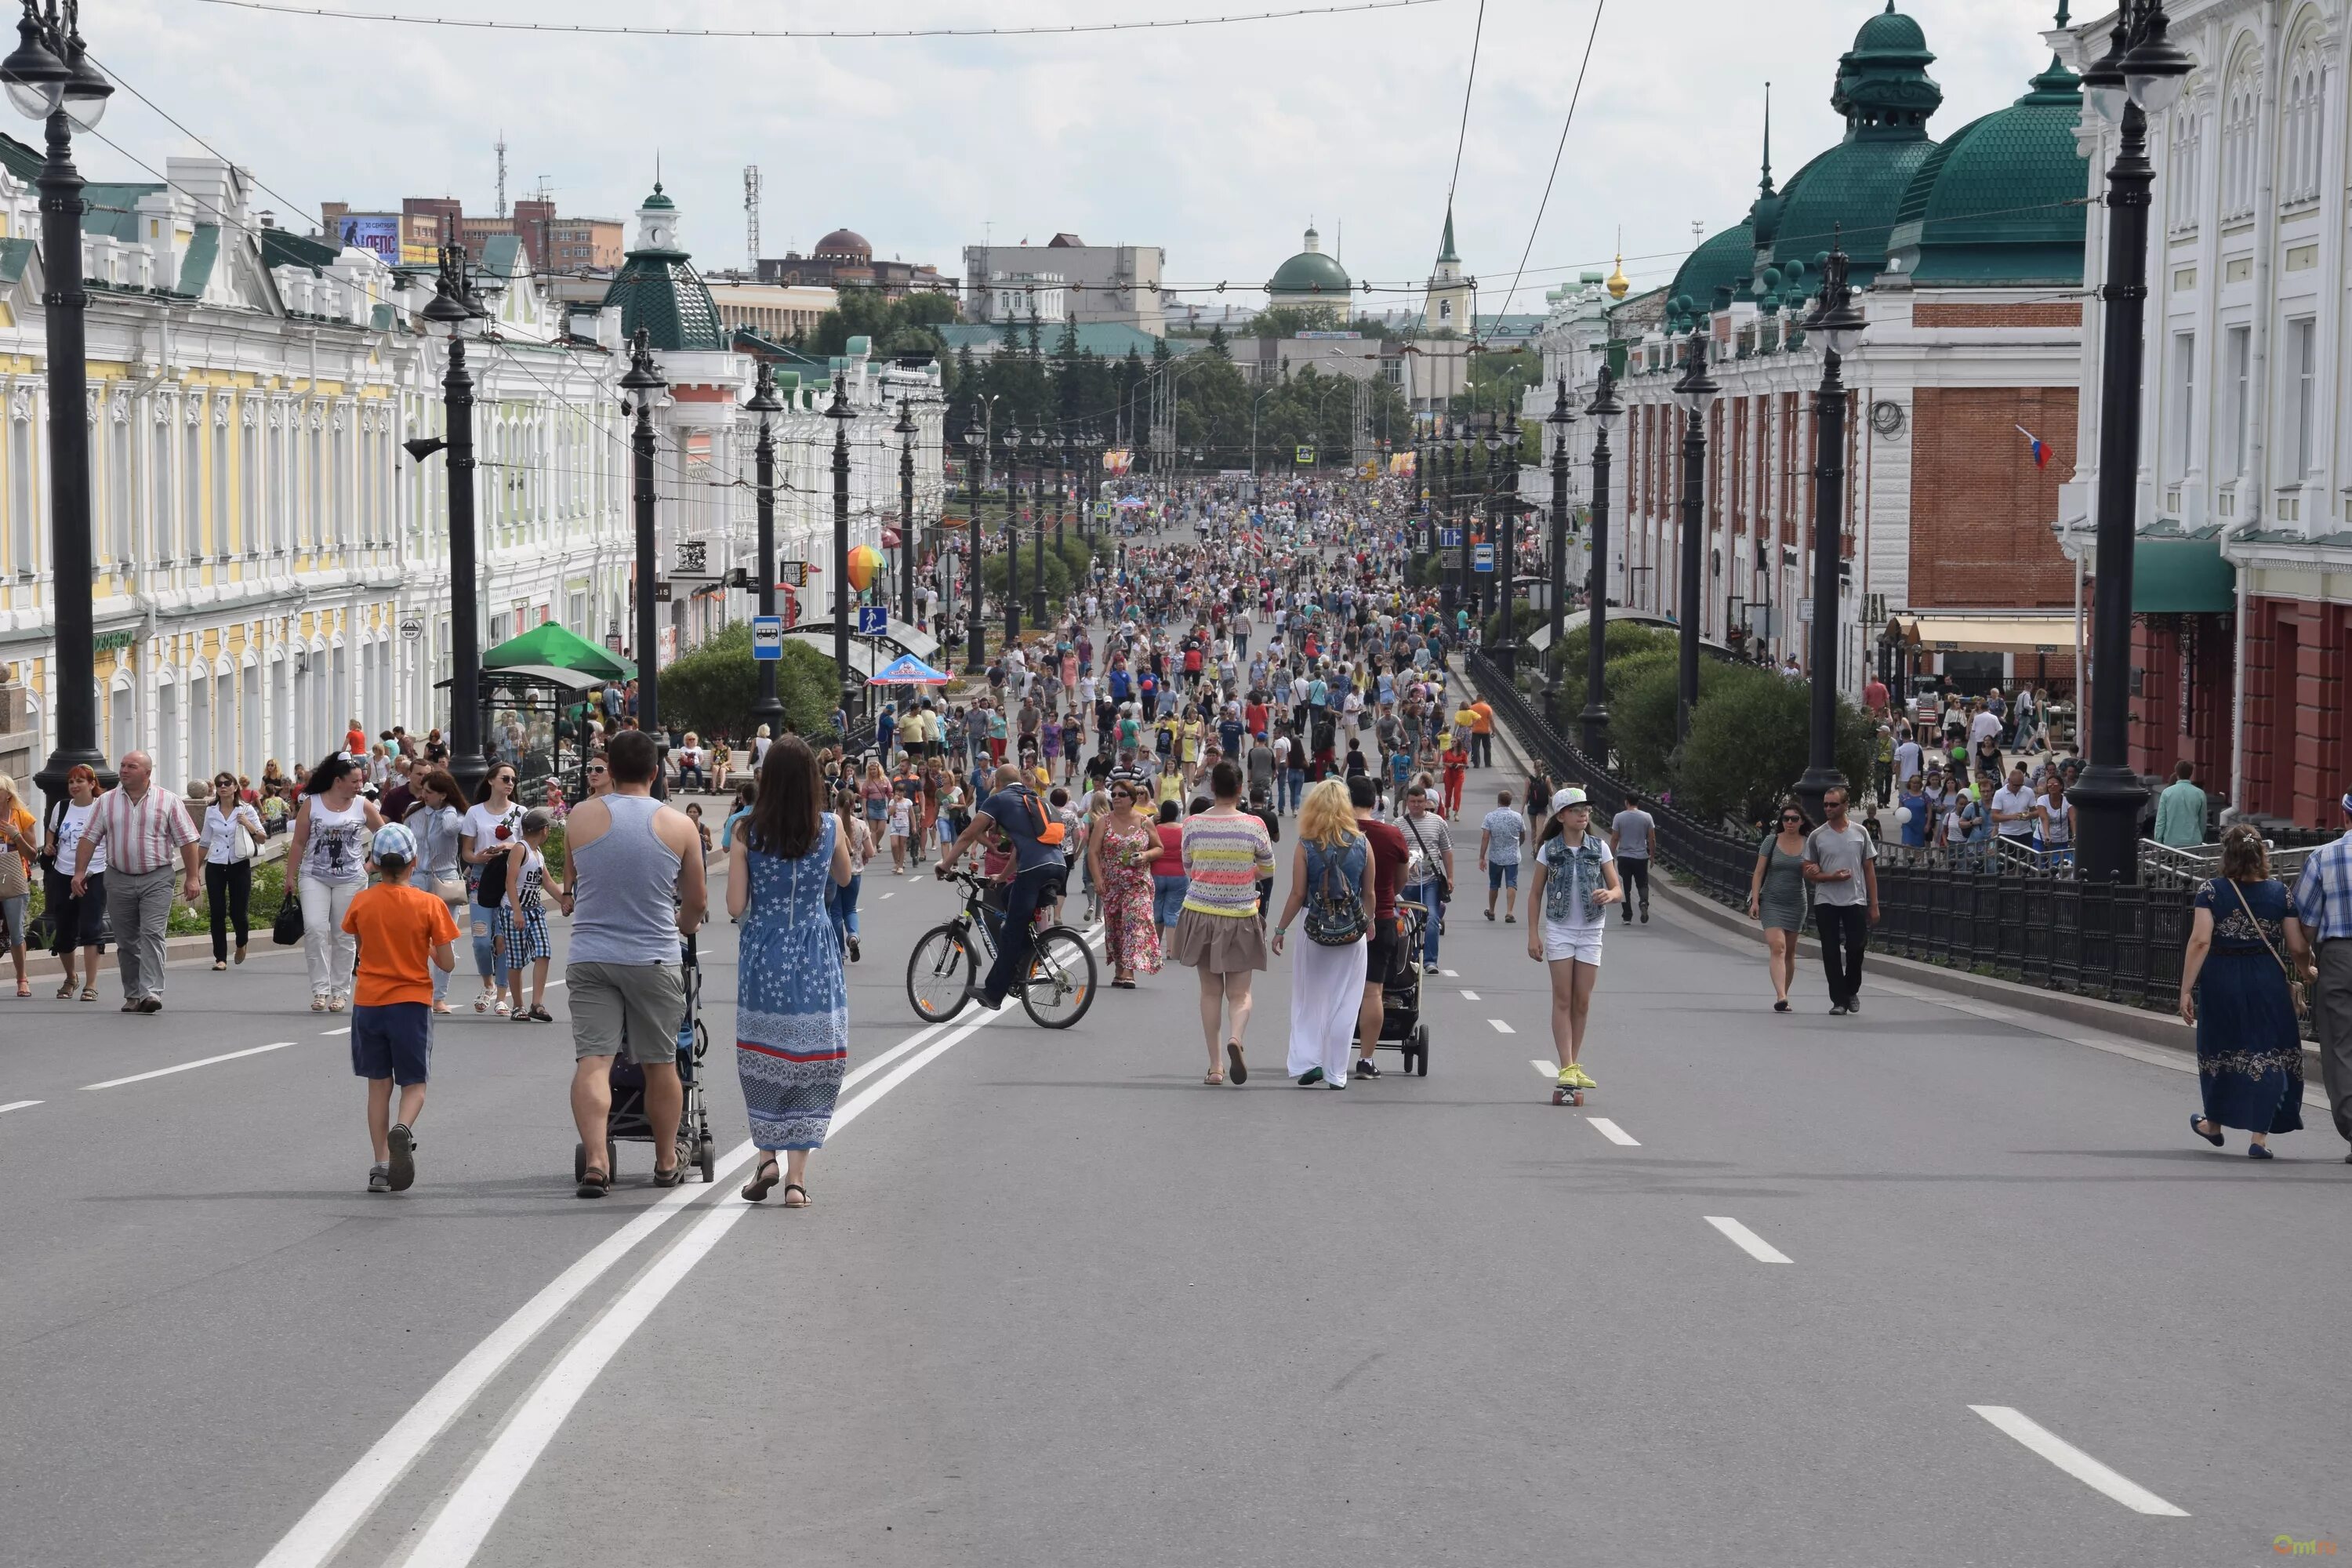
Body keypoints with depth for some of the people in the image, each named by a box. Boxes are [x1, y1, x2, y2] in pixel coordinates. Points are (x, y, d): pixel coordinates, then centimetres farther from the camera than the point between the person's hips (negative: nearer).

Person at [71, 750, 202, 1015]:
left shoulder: (168, 802, 0)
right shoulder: (106, 802, 8)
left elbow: (188, 841, 0)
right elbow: (89, 838, 8)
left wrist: (192, 878, -6)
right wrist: (79, 872, 0)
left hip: (156, 880, -3)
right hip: (119, 880, 3)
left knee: (152, 934, -15)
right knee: (126, 941, 7)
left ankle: (152, 992, -21)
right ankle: (133, 995, 15)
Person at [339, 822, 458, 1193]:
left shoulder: (361, 902, -3)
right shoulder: (430, 904, -9)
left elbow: (361, 949, 11)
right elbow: (446, 964, -7)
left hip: (368, 1002, 2)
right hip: (411, 1002, -2)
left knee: (379, 1085, 12)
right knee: (413, 1084, 8)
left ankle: (381, 1164, 6)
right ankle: (403, 1129, -23)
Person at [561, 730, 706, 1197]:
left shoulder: (581, 818, 0)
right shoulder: (678, 826, -1)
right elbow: (696, 902, 11)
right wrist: (683, 925, 34)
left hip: (589, 957, 0)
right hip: (653, 959, 0)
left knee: (592, 1061, -4)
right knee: (660, 1063, 12)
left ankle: (595, 1161, -18)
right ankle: (667, 1161, 26)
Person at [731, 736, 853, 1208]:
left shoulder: (748, 832, -7)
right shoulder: (829, 827, -5)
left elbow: (736, 906, -7)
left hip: (762, 954, 0)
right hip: (815, 954, 0)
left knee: (763, 1057, 16)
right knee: (809, 1060, 4)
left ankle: (767, 1158, 8)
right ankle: (797, 1176, 2)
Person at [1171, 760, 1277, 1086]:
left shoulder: (1193, 824, -5)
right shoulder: (1254, 826, -9)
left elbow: (1189, 870, 5)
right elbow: (1268, 869, 5)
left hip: (1200, 913, 1)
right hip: (1241, 916, -1)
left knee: (1210, 991, 11)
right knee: (1239, 992, 6)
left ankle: (1214, 1065, 9)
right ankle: (1236, 1037, -25)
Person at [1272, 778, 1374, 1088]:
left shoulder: (1306, 846, -7)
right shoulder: (1362, 844, -2)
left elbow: (1297, 895, -7)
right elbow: (1370, 893, 4)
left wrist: (1280, 929, 3)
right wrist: (1368, 922, 21)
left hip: (1317, 934, -1)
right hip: (1354, 935, 1)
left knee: (1309, 1002, 13)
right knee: (1344, 1004, 8)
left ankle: (1307, 1061, 3)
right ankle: (1336, 1073, 10)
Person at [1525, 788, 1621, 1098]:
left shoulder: (1599, 848, 1)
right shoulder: (1549, 850, -2)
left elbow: (1618, 889, 0)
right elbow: (1535, 894, 3)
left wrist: (1609, 895, -25)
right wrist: (1533, 934, -3)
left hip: (1591, 932, 2)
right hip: (1559, 930, -2)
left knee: (1582, 1002, 5)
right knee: (1563, 1000, -5)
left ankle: (1575, 1065, 15)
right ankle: (1567, 1067, -8)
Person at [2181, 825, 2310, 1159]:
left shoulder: (2211, 891, -5)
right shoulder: (2280, 894, -1)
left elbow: (2200, 941, -13)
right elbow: (2298, 949, -1)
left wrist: (2186, 990, -11)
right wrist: (2305, 970, 22)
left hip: (2221, 981, 0)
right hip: (2266, 981, 0)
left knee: (2219, 1049, 18)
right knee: (2266, 1055, 5)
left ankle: (2213, 1124, 35)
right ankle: (2259, 1136, -1)